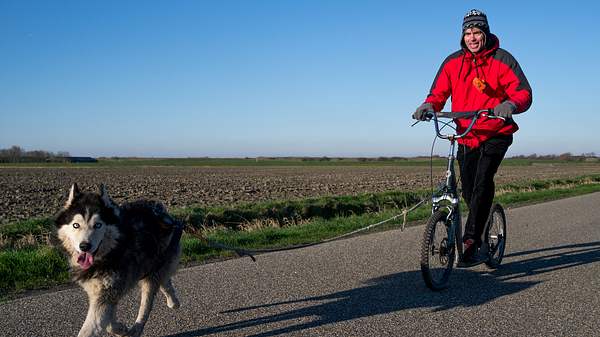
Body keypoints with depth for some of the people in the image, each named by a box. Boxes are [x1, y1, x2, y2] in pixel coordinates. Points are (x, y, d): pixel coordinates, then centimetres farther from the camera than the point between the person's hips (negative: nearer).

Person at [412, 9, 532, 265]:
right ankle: (480, 242, 26)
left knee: (483, 181, -23)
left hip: (496, 134, -3)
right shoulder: (453, 62, 3)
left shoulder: (502, 60, -6)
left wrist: (511, 104, -35)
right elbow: (439, 92, 1)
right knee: (469, 191, 6)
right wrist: (428, 105, -22)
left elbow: (524, 92, -12)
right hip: (467, 137, 4)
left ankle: (471, 241, -22)